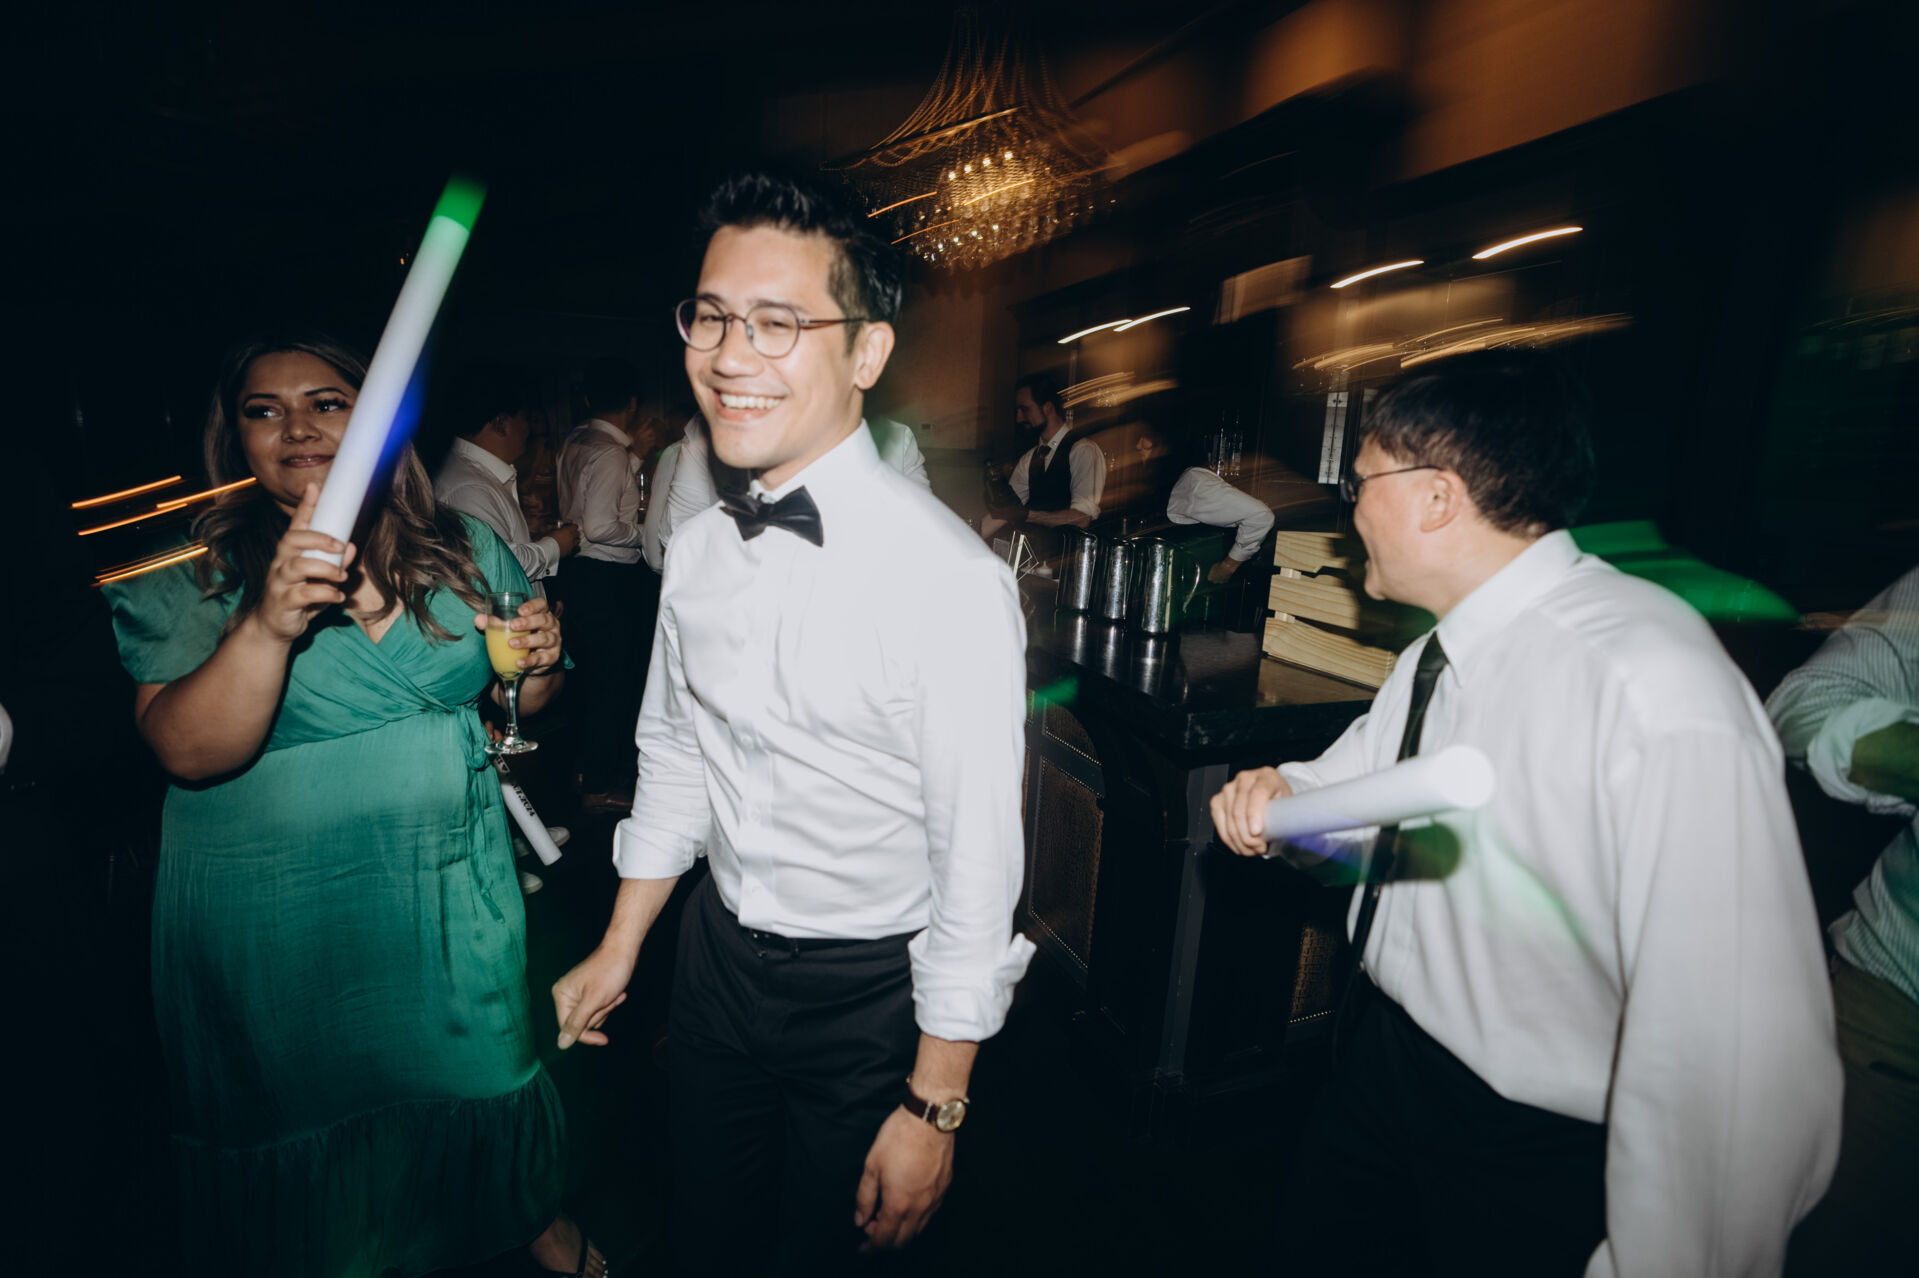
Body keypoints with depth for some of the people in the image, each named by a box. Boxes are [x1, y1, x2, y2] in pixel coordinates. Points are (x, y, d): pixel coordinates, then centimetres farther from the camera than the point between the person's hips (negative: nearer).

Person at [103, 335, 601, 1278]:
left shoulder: (463, 548, -2)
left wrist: (537, 662, -14)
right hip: (275, 912, -2)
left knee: (478, 1065, 21)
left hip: (451, 882, 3)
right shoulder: (194, 574, -9)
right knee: (309, 1112, 16)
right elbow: (187, 751, -21)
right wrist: (269, 624, -36)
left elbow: (517, 699, 9)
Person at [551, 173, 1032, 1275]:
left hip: (871, 989, -5)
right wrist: (620, 951, 13)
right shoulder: (700, 547, -4)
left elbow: (978, 862, -20)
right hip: (718, 954, 6)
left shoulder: (951, 579, -26)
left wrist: (935, 1106, -13)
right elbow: (675, 754, 7)